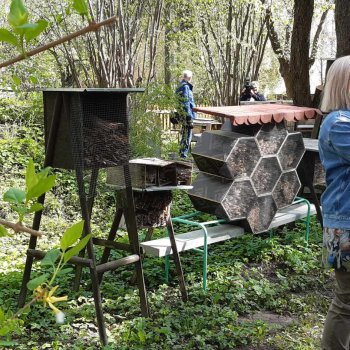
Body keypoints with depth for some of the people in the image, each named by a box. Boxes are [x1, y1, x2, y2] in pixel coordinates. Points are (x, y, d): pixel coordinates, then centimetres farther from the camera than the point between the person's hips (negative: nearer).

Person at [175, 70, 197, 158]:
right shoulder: (185, 87, -15)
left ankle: (182, 154, 24)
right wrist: (189, 117, -20)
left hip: (183, 115, 10)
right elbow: (185, 103, -20)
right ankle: (184, 155, -4)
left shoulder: (181, 86, 16)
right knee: (187, 135, -6)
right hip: (186, 115, -10)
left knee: (185, 135, 17)